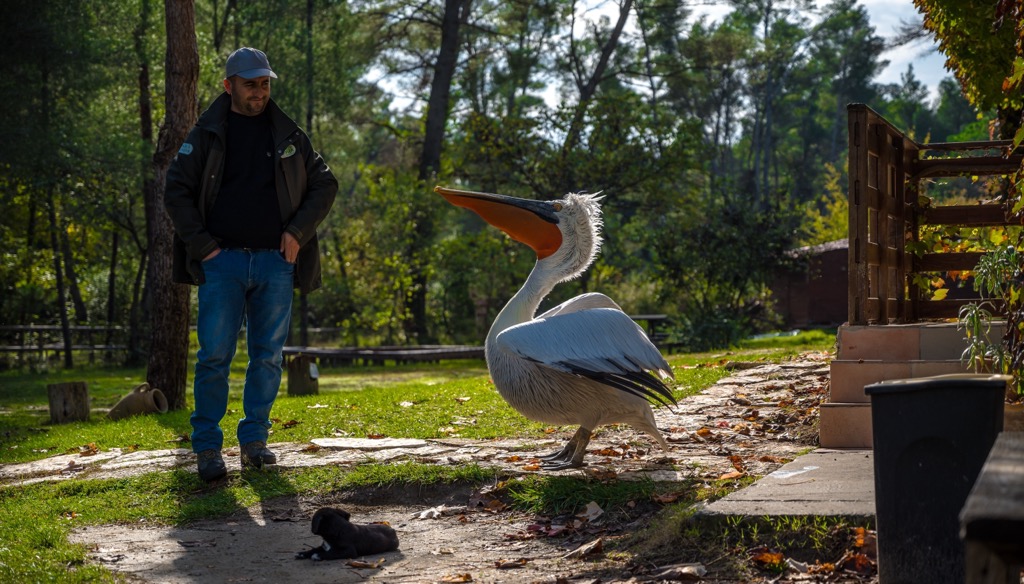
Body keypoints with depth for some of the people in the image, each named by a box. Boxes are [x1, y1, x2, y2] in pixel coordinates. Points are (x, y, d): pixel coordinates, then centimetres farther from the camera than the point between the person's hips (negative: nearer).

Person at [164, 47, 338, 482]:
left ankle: (254, 439, 15)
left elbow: (324, 185, 16)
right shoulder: (206, 135, 7)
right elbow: (176, 192, 5)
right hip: (222, 261, -2)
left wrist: (297, 233, 2)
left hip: (275, 262, 2)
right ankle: (207, 448, 1)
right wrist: (202, 245, -5)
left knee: (268, 356, 4)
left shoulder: (288, 136, 13)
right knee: (215, 355, -7)